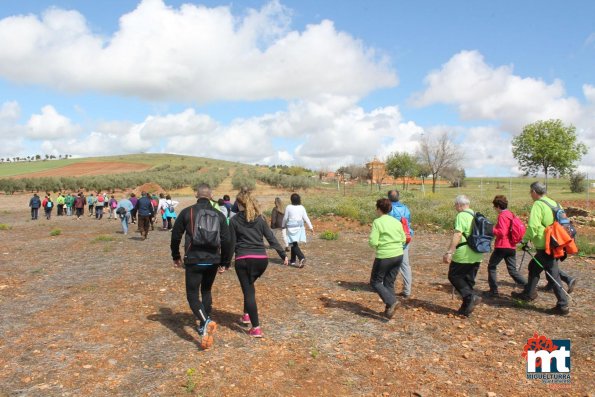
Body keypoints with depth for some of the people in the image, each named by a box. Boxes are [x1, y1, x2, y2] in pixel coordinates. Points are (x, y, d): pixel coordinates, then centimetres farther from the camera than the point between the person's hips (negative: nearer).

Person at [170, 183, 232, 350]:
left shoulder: (187, 212, -2)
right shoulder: (219, 215, 4)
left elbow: (175, 235, 3)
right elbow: (226, 241, 2)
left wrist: (176, 257, 17)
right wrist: (225, 262, 11)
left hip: (194, 261, -3)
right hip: (213, 261, 3)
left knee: (192, 295, 4)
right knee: (206, 291, 22)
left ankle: (206, 322, -21)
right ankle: (204, 327, 27)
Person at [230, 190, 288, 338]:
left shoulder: (234, 220, 0)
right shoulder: (260, 219, 7)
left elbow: (232, 243, 0)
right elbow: (271, 238, 4)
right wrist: (283, 255, 7)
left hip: (243, 259, -3)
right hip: (261, 259, 3)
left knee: (248, 290, 3)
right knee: (249, 286, 28)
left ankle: (256, 328, 0)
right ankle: (247, 315, 36)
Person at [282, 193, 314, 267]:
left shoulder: (288, 207, -7)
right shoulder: (301, 207, 0)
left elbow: (285, 218, 0)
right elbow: (306, 218, 0)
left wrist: (283, 226, 17)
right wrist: (311, 227, 5)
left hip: (291, 228, -4)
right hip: (299, 227, 4)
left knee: (294, 244, -4)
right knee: (294, 243, 17)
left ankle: (301, 258, -24)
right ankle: (293, 260, 24)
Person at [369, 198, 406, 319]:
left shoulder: (377, 222, -11)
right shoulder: (397, 222, 6)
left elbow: (373, 242, -15)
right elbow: (403, 240, 9)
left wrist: (377, 245, 6)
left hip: (384, 257, -6)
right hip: (398, 256, 6)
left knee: (375, 282, 9)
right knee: (389, 282, 17)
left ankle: (391, 301, -7)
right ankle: (389, 309, 18)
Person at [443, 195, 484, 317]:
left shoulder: (461, 216, -13)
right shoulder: (476, 216, 14)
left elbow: (457, 235, -24)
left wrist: (449, 252, -26)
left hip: (464, 255, -8)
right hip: (477, 255, 8)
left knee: (454, 276, 5)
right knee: (469, 280, 13)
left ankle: (471, 297, -9)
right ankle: (466, 308, 17)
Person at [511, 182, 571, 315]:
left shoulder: (538, 205, -14)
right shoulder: (553, 203, 11)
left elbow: (533, 226, -24)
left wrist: (525, 240, -14)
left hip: (545, 247, -9)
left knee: (553, 275, 1)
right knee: (534, 266, 17)